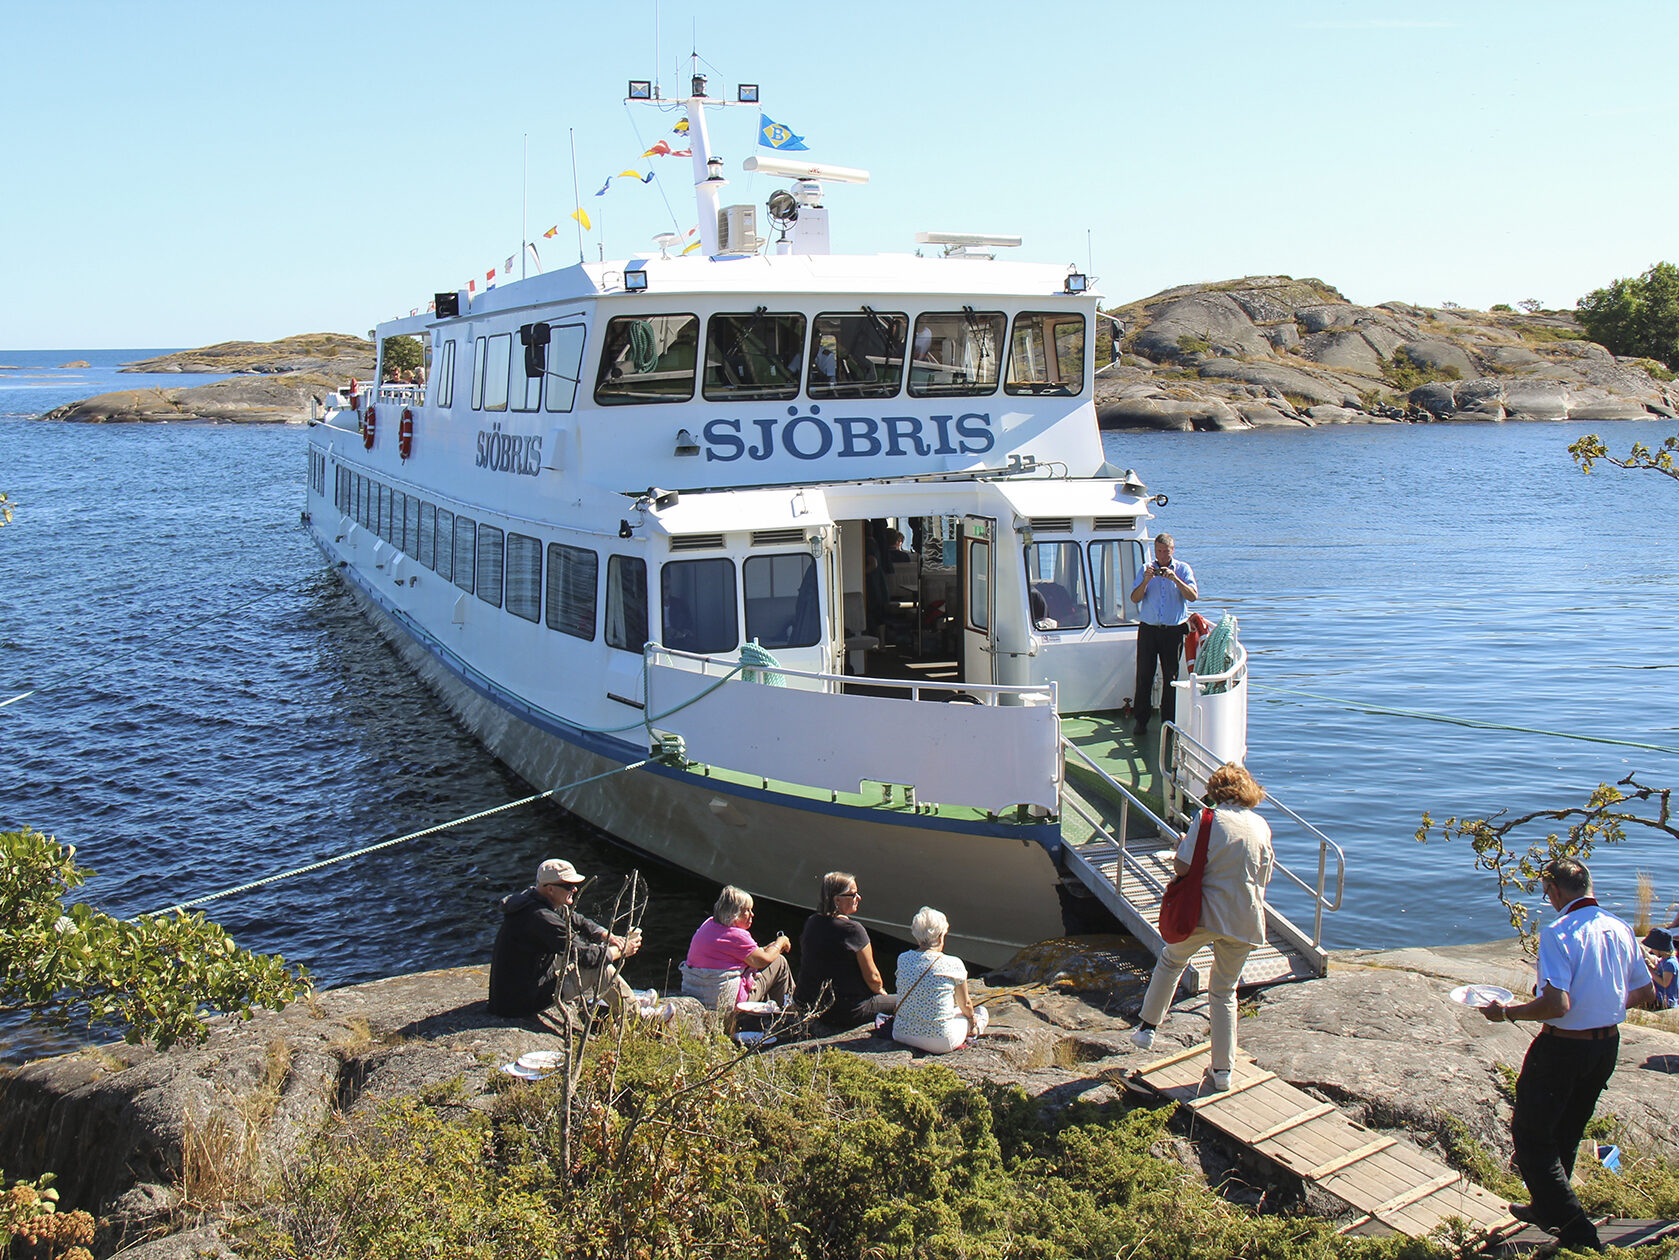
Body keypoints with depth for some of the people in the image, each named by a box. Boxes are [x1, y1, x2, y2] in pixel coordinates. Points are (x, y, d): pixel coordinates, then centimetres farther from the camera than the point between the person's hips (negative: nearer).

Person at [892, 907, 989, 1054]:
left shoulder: (902, 959, -5)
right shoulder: (953, 964, -16)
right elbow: (965, 1005, 1)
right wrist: (972, 1018, 20)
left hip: (902, 1035, 4)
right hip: (940, 1042, -4)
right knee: (982, 1012, 21)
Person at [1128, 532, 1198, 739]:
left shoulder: (1183, 569, 5)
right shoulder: (1146, 569, 9)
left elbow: (1193, 597, -8)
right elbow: (1135, 599, 0)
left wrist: (1175, 579, -20)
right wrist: (1146, 581, -16)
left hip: (1173, 630, -1)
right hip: (1148, 629, 1)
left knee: (1171, 676, 3)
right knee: (1144, 675, -1)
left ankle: (1169, 721, 12)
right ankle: (1141, 720, 6)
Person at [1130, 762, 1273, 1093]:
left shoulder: (1209, 821, -11)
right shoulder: (1262, 826, 5)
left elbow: (1182, 866, -15)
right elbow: (1264, 878, 13)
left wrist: (1181, 845, 5)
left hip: (1206, 914, -4)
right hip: (1246, 920, 4)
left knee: (1171, 961, 24)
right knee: (1224, 991, 15)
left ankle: (1148, 1026, 26)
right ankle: (1222, 1071, 15)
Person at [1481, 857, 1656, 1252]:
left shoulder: (1558, 934, -21)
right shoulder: (1620, 930, 2)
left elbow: (1557, 1005, -29)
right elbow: (1646, 993, 11)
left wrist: (1507, 1012, -15)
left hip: (1564, 1047, -8)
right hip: (1608, 1046, 8)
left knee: (1531, 1133, 3)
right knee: (1566, 1132, 23)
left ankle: (1576, 1230, 0)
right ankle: (1547, 1209, 38)